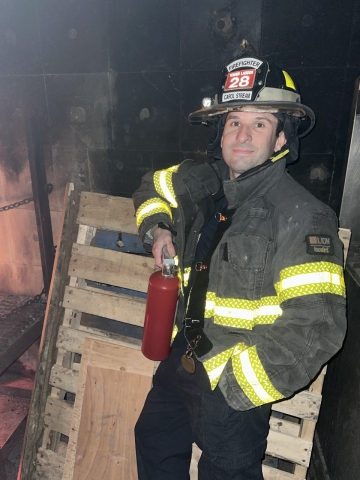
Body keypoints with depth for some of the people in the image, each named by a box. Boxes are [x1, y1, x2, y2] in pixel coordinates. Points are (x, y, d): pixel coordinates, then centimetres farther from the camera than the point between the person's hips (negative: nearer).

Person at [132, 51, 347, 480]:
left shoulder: (302, 217, -24)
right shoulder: (202, 183, -4)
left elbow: (314, 328, -28)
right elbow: (152, 188, 16)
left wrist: (232, 382, -22)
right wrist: (156, 229, -3)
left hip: (236, 380, -6)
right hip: (185, 355, 7)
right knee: (153, 444, 29)